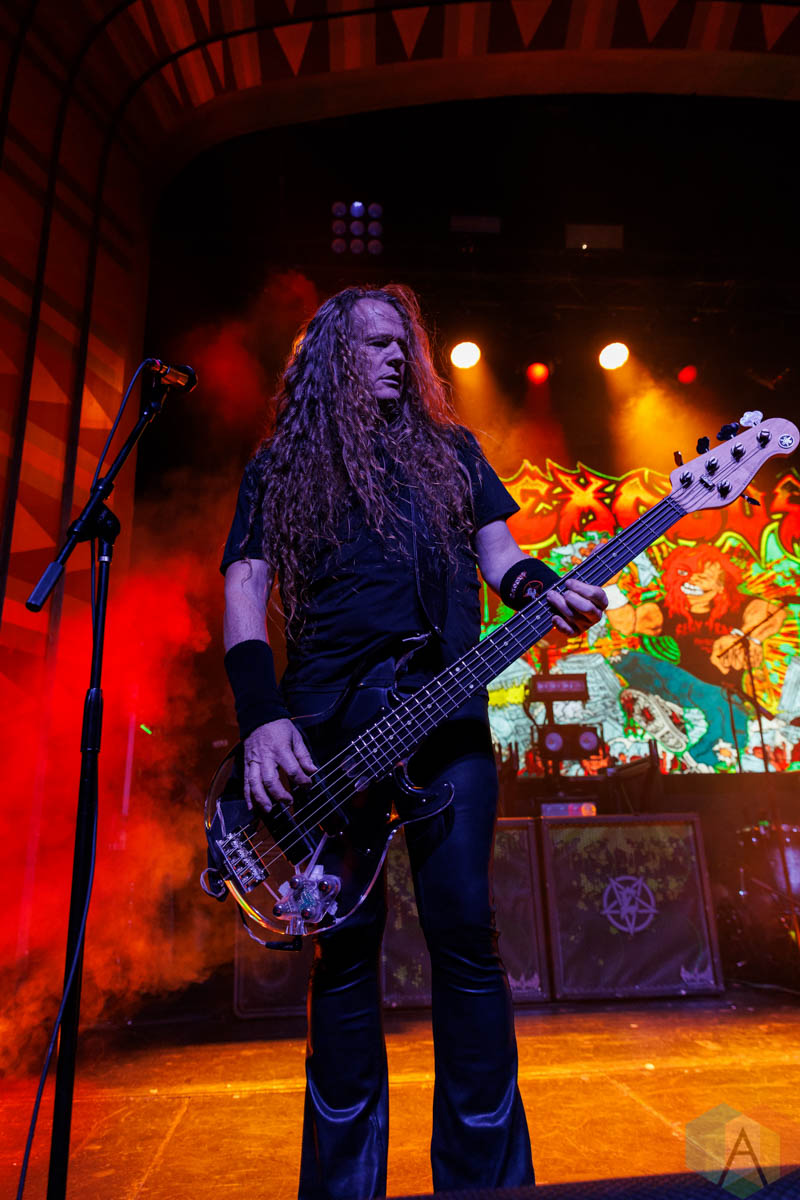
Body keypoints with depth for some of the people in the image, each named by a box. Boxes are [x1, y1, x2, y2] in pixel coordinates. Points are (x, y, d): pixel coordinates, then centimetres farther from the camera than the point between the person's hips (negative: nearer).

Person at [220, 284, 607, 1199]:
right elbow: (243, 587, 5)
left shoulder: (449, 449, 20)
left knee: (466, 930, -2)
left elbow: (496, 547, 14)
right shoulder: (281, 466, 14)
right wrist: (262, 720, -10)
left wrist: (546, 595, -11)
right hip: (323, 723, 0)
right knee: (345, 941, 3)